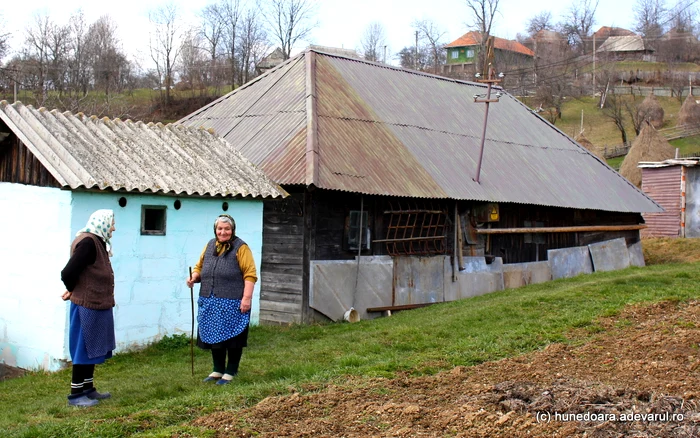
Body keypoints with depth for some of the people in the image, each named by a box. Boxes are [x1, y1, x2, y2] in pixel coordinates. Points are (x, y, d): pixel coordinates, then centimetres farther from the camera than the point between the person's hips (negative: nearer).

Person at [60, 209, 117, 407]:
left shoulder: (97, 242, 11)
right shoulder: (88, 242, -20)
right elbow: (68, 272, -23)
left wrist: (74, 290, 2)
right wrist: (73, 290, -4)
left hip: (96, 304, 10)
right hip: (87, 305, -10)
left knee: (92, 348, 16)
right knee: (84, 348, -1)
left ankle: (87, 388, 26)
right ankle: (75, 394, 8)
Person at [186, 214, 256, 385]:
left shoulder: (240, 247, -5)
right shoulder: (210, 246, 14)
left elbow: (250, 274, -10)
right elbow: (200, 267, 23)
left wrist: (247, 297, -18)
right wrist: (194, 276, 1)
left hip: (232, 303, -6)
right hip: (210, 303, 6)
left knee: (231, 338, 2)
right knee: (214, 337, 13)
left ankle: (230, 372, 14)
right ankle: (218, 370, 26)